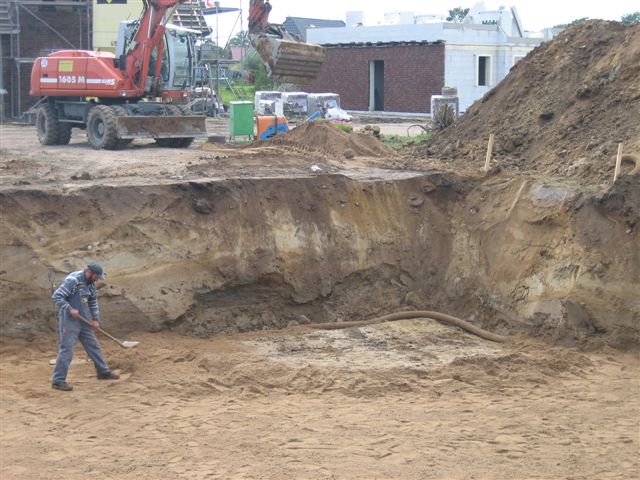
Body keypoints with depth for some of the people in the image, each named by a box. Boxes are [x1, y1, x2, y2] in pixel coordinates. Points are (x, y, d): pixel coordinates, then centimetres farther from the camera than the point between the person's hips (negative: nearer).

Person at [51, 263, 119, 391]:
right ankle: (58, 381, -4)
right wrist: (70, 309, -26)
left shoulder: (90, 283, 6)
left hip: (84, 320, 8)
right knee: (66, 349, -8)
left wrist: (95, 319, 9)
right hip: (70, 321, -8)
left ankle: (103, 372, 29)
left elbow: (93, 301, 18)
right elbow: (56, 296, -22)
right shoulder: (73, 280, -20)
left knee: (93, 345, 16)